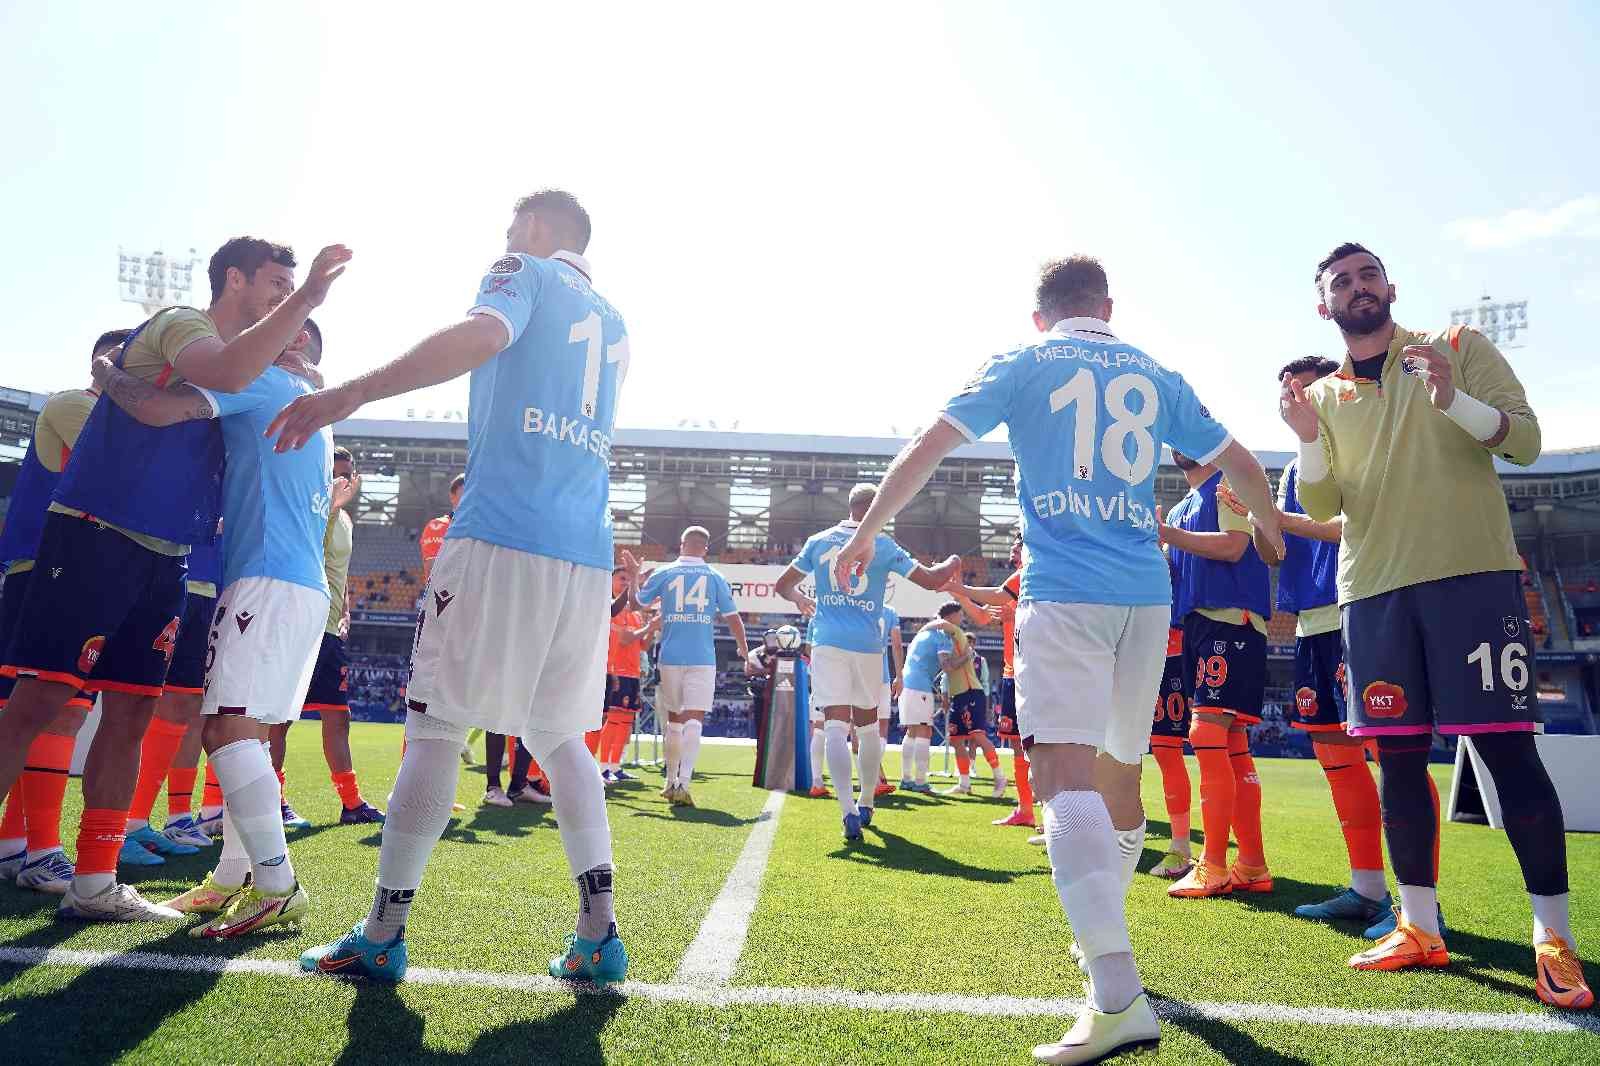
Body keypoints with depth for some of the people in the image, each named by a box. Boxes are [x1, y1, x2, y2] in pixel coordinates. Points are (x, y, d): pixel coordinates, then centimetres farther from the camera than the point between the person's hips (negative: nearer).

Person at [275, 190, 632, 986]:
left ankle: (383, 935, 11)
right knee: (560, 737, 12)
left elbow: (481, 335, -17)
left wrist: (347, 396, -23)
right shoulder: (614, 324, 26)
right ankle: (598, 934, 9)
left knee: (436, 729, 3)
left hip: (500, 538, -6)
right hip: (587, 557, 6)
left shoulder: (525, 272, 6)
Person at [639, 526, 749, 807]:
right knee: (693, 719, -7)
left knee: (674, 719, 15)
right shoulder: (715, 577, 4)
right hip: (702, 658, -2)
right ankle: (684, 783, -20)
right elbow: (732, 618, 3)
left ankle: (670, 781, 25)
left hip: (670, 657, 2)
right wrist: (743, 647, 19)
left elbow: (637, 602, 14)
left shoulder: (663, 573, 4)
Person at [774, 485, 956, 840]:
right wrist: (952, 564, 23)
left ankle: (848, 812, -22)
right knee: (868, 727, 16)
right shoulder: (882, 545, 0)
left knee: (835, 728, -6)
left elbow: (782, 586, 14)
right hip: (868, 646, 0)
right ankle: (866, 805, 29)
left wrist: (800, 599, 36)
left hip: (829, 644, 1)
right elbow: (931, 579, 2)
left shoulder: (818, 541, 7)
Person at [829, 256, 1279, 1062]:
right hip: (1146, 594, 5)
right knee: (1120, 775, 17)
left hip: (1063, 593, -5)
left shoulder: (1020, 365, 8)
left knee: (1064, 774, -14)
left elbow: (927, 447, 1)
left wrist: (864, 534, 9)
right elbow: (1240, 467, 22)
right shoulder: (1155, 377, 17)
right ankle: (1102, 933, 34)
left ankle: (1118, 996, -26)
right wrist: (1278, 538, 41)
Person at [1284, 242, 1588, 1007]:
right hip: (1374, 591, 3)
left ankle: (1554, 938, 9)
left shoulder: (1459, 348, 7)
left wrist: (1453, 398, -19)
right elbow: (1320, 508, 7)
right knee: (1398, 757, 5)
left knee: (1507, 748, -4)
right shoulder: (1324, 396, 13)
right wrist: (1307, 438, -10)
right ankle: (1419, 927, 16)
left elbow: (1525, 439, -1)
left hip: (1471, 575, -3)